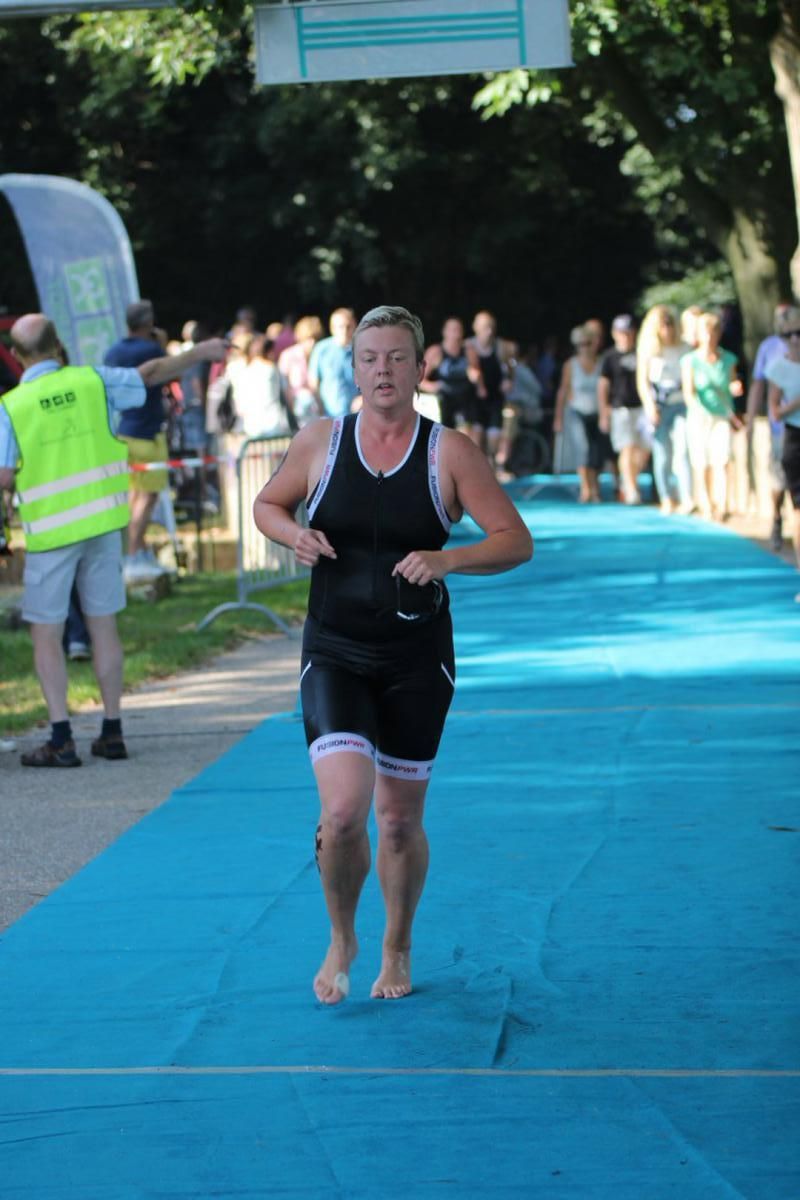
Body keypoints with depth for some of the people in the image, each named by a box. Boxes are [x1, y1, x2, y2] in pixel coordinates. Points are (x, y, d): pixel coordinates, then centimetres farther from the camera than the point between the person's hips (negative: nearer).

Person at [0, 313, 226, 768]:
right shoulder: (91, 381, -1)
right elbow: (152, 373, 14)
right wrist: (201, 352, 28)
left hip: (51, 531, -3)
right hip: (103, 521, 3)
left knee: (46, 633, 3)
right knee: (104, 625, 11)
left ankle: (61, 738, -3)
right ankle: (112, 731, 15)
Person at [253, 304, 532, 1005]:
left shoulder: (450, 453, -5)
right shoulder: (321, 443, 0)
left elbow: (517, 542, -5)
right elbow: (267, 505, 16)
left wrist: (446, 559, -22)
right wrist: (293, 534, -7)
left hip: (417, 661, 0)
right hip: (335, 656, 0)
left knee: (401, 821, 9)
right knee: (343, 810, -16)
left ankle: (397, 950, 33)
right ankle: (341, 940, 11)